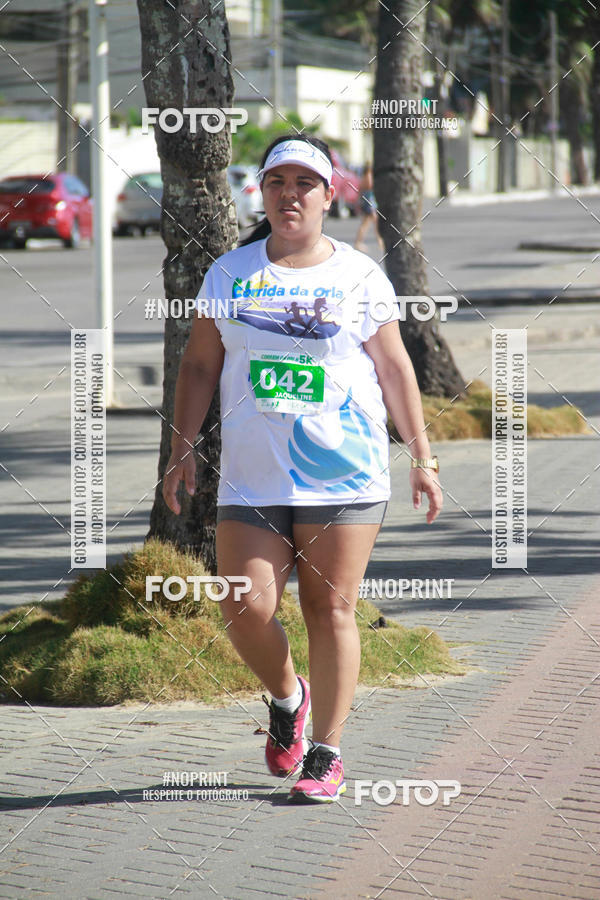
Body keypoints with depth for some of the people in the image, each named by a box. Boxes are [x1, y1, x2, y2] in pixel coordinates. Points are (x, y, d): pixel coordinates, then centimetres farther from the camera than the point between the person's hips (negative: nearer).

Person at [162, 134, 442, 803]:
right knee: (246, 610, -7)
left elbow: (395, 370, 9)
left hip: (344, 476, -1)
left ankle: (326, 754, 8)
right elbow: (199, 366, 12)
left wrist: (422, 458, 6)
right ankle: (287, 697, 24)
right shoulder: (229, 273, 9)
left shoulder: (360, 277, 5)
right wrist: (181, 450, 5)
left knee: (330, 611, -2)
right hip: (251, 477, 2)